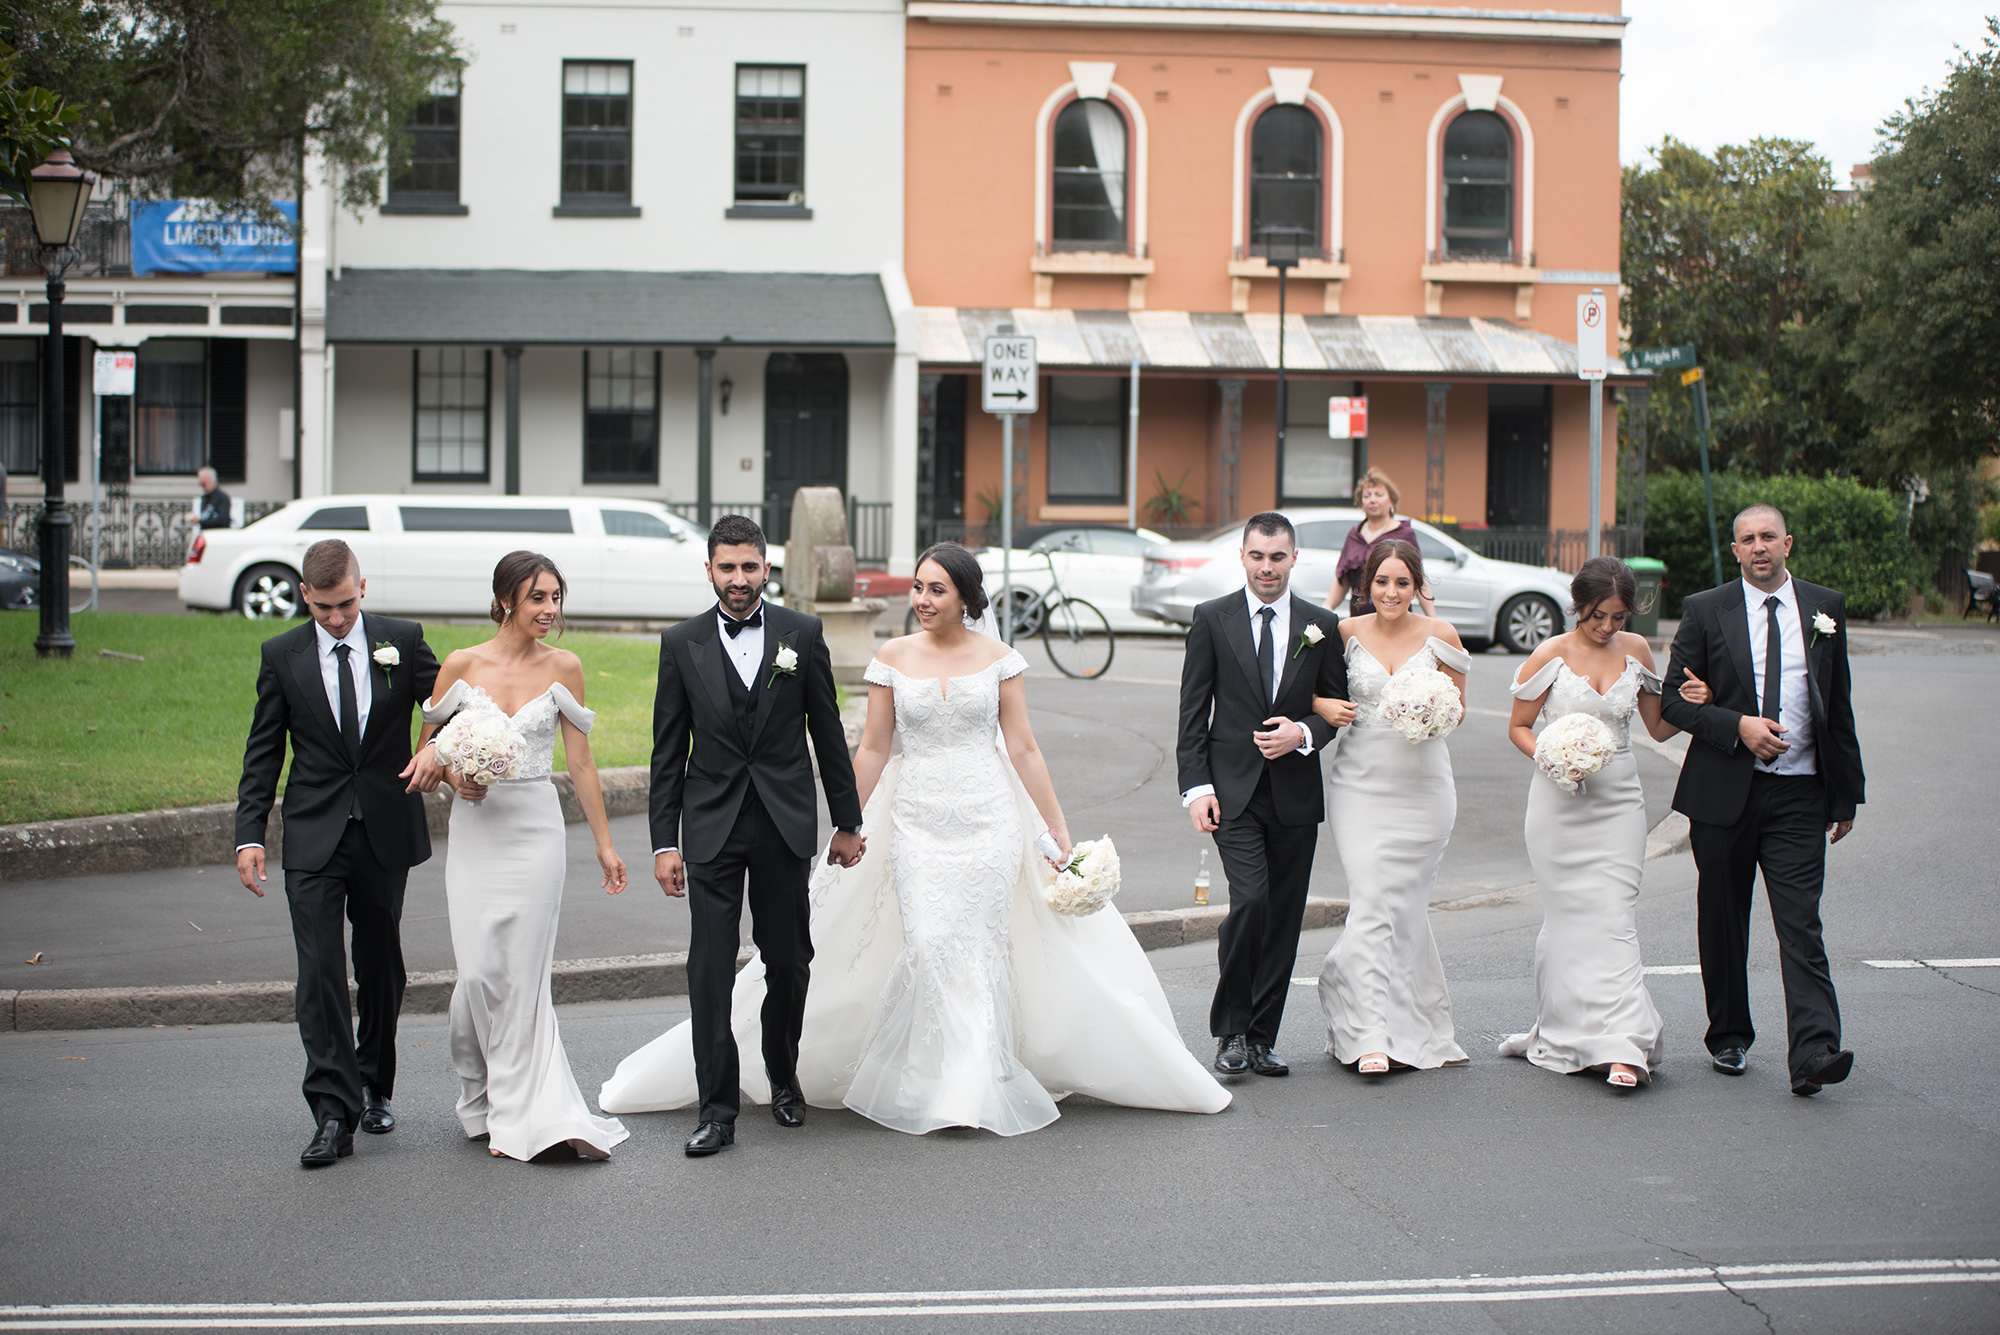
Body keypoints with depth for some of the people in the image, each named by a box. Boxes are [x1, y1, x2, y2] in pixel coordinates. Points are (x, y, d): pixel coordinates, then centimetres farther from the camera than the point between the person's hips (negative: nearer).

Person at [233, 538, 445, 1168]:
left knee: (381, 969, 12)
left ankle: (376, 1089, 29)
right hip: (314, 839, -1)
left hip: (386, 834, 1)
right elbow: (263, 754, 4)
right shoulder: (282, 655, 2)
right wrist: (249, 834, -4)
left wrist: (437, 749, -15)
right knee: (320, 974, -10)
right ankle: (334, 1114, -10)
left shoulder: (402, 641, 1)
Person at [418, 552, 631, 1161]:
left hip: (536, 830, 0)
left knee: (521, 973, -2)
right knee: (479, 972, -4)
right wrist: (454, 776, -12)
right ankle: (485, 1098, 15)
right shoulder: (462, 665, 0)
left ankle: (520, 1113, 5)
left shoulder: (563, 667, 2)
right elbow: (428, 745, 10)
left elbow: (581, 762, 6)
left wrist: (605, 843, 6)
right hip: (475, 830, 0)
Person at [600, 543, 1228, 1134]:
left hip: (988, 817, 0)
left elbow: (1023, 749, 3)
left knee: (981, 946, -1)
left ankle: (981, 1087, 13)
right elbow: (872, 750, 7)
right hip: (916, 819, 0)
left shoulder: (998, 658, 2)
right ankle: (929, 1083, 6)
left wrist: (1058, 830, 2)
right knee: (927, 946, -10)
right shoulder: (893, 658, 3)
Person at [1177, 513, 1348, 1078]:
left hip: (1296, 792, 3)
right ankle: (1231, 1031, -1)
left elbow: (1337, 706, 12)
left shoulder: (1322, 625, 7)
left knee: (1284, 918, 5)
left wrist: (1303, 733, -9)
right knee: (1250, 900, -17)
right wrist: (1196, 786, -8)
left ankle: (1262, 1037, 17)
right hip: (1233, 789, -3)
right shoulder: (1212, 619, 1)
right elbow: (1193, 712, 1)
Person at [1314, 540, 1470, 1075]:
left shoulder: (1439, 635, 2)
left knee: (1402, 903, 4)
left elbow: (1457, 705, 11)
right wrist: (1322, 706, -8)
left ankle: (1406, 1026, 21)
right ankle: (1370, 1035, -11)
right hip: (1360, 782, 0)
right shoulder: (1346, 632, 2)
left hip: (1422, 784, 1)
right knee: (1370, 903, -10)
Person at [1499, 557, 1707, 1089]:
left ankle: (1621, 1046, -9)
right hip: (1561, 801, -1)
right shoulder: (1551, 655, -3)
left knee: (1614, 918, -6)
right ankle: (1561, 1033, 15)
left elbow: (1659, 726, 14)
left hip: (1619, 801, 2)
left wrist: (1694, 705, -6)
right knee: (1568, 917, 2)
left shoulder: (1635, 650, 5)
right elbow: (1519, 727, 4)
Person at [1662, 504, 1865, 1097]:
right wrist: (1738, 726, -16)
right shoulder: (1705, 610, 2)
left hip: (1799, 793, 0)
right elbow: (1675, 699, 1)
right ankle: (1729, 1037, 24)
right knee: (1723, 921, 9)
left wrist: (1847, 794, 10)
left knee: (1801, 923, -9)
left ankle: (1813, 1053, -15)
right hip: (1724, 789, 0)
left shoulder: (1826, 608, 8)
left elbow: (1839, 707, 11)